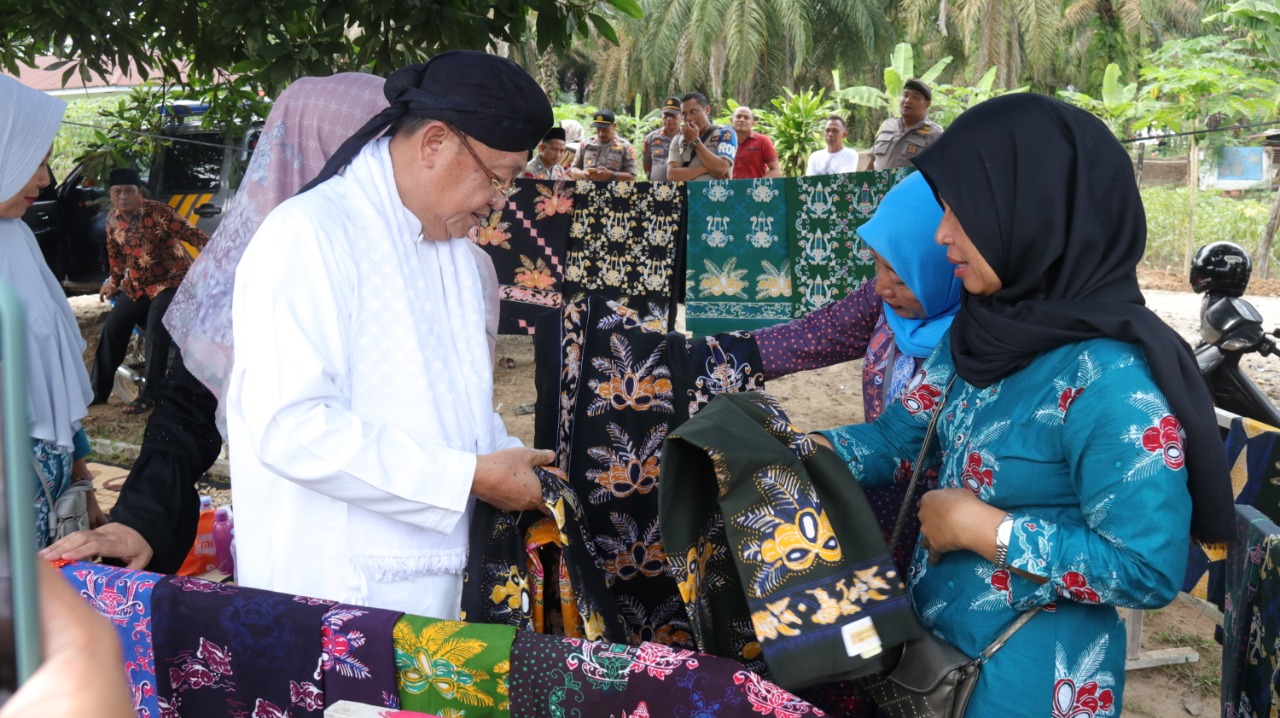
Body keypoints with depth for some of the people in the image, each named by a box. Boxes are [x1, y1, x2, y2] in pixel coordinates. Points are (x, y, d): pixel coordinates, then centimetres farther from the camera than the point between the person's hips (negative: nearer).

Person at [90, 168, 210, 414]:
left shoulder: (158, 213, -19)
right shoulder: (113, 220, 2)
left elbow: (189, 233, -24)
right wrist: (113, 282, 28)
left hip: (171, 280, -7)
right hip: (137, 283, 7)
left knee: (156, 327, -23)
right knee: (113, 327, 1)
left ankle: (151, 393, -15)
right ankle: (98, 391, 12)